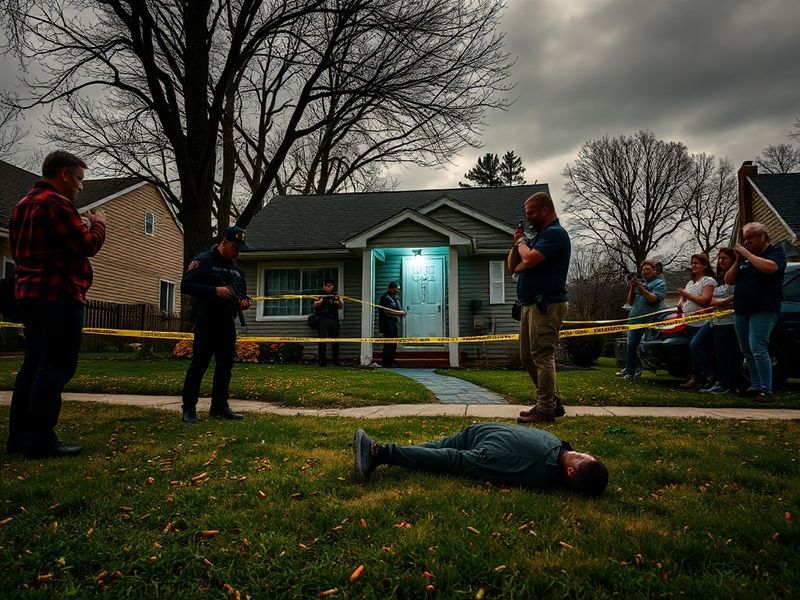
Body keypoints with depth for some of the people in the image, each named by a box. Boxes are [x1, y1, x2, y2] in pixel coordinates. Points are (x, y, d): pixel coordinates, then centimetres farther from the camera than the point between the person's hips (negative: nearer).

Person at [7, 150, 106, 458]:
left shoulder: (23, 205, 20)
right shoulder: (56, 203, -12)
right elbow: (88, 245, -17)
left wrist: (80, 229, 20)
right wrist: (98, 225, 4)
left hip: (30, 294, 10)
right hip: (59, 295, -10)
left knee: (33, 365, 13)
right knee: (56, 368, -7)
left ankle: (19, 437, 18)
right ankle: (41, 441, -5)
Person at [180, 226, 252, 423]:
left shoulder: (236, 268, 17)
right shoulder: (203, 260, -5)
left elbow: (242, 292, 27)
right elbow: (186, 285, -13)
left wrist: (244, 301, 3)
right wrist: (215, 290, -22)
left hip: (227, 323, 7)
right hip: (206, 322, -7)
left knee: (225, 364, 9)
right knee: (199, 364, -6)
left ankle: (219, 406, 18)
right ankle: (189, 409, 2)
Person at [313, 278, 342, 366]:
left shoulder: (335, 295, 18)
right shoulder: (320, 295, 5)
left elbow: (340, 306, 17)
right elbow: (316, 305, -3)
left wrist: (338, 301, -4)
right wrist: (321, 300, -22)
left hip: (334, 319, 4)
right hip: (324, 320, -4)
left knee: (335, 342, 6)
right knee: (322, 341, -6)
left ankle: (336, 361, 13)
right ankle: (321, 361, 0)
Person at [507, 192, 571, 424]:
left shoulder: (555, 233, -9)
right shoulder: (539, 235, 22)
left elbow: (529, 259, -24)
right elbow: (512, 267, 20)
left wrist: (521, 242, -4)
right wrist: (517, 242, 7)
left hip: (547, 304, -10)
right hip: (531, 304, 10)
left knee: (541, 356, -8)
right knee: (528, 357, 13)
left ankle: (545, 409, 0)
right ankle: (553, 402, 22)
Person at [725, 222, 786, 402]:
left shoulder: (776, 253, 1)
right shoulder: (746, 258, 20)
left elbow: (769, 267, -23)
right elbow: (728, 280, 15)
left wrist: (747, 254, -13)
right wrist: (738, 261, 2)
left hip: (763, 311, -7)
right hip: (740, 311, 7)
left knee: (758, 349, -16)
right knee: (747, 352, 8)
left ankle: (766, 391, -13)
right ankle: (756, 386, 15)